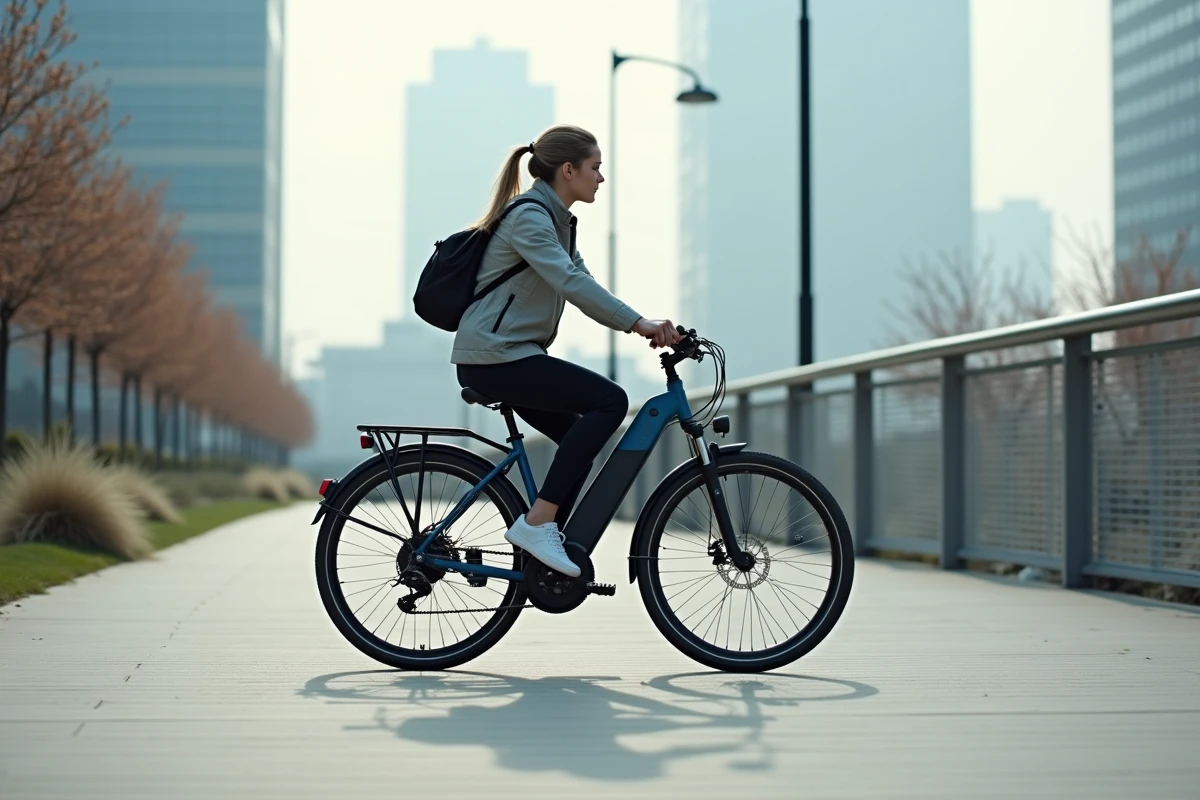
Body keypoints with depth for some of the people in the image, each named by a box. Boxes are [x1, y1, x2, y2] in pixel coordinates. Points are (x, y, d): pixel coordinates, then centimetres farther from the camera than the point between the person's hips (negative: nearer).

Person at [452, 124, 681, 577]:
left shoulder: (556, 220, 16)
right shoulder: (529, 217, -15)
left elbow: (583, 285, 12)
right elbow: (572, 284, -28)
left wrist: (645, 327, -3)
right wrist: (639, 324, -32)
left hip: (510, 355, 11)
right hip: (495, 356, -11)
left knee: (581, 440, 11)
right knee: (610, 401, -18)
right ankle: (537, 522, -18)